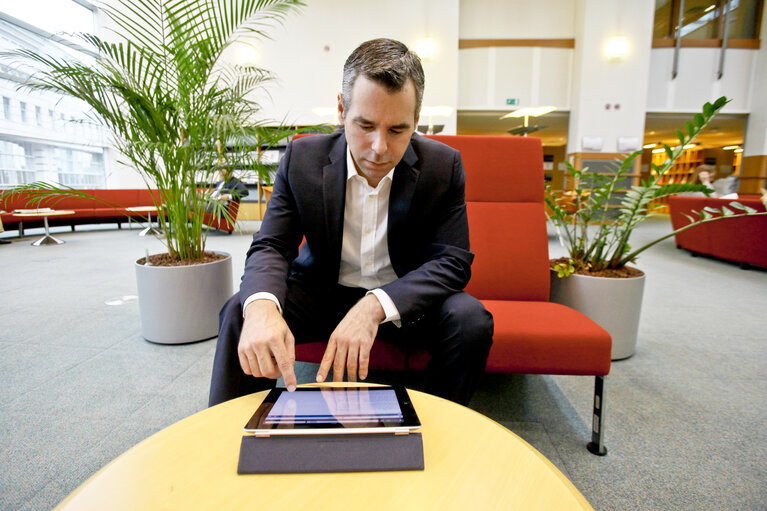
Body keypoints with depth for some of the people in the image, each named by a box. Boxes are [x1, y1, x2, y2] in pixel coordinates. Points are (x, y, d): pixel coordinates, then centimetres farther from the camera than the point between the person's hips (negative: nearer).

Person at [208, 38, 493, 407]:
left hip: (404, 296, 0)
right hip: (321, 292, 1)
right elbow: (271, 247, -11)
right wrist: (261, 306, -37)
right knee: (239, 311, -21)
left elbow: (453, 261, -17)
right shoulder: (302, 158, -10)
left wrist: (375, 306, -34)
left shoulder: (443, 166, -13)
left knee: (471, 321, -26)